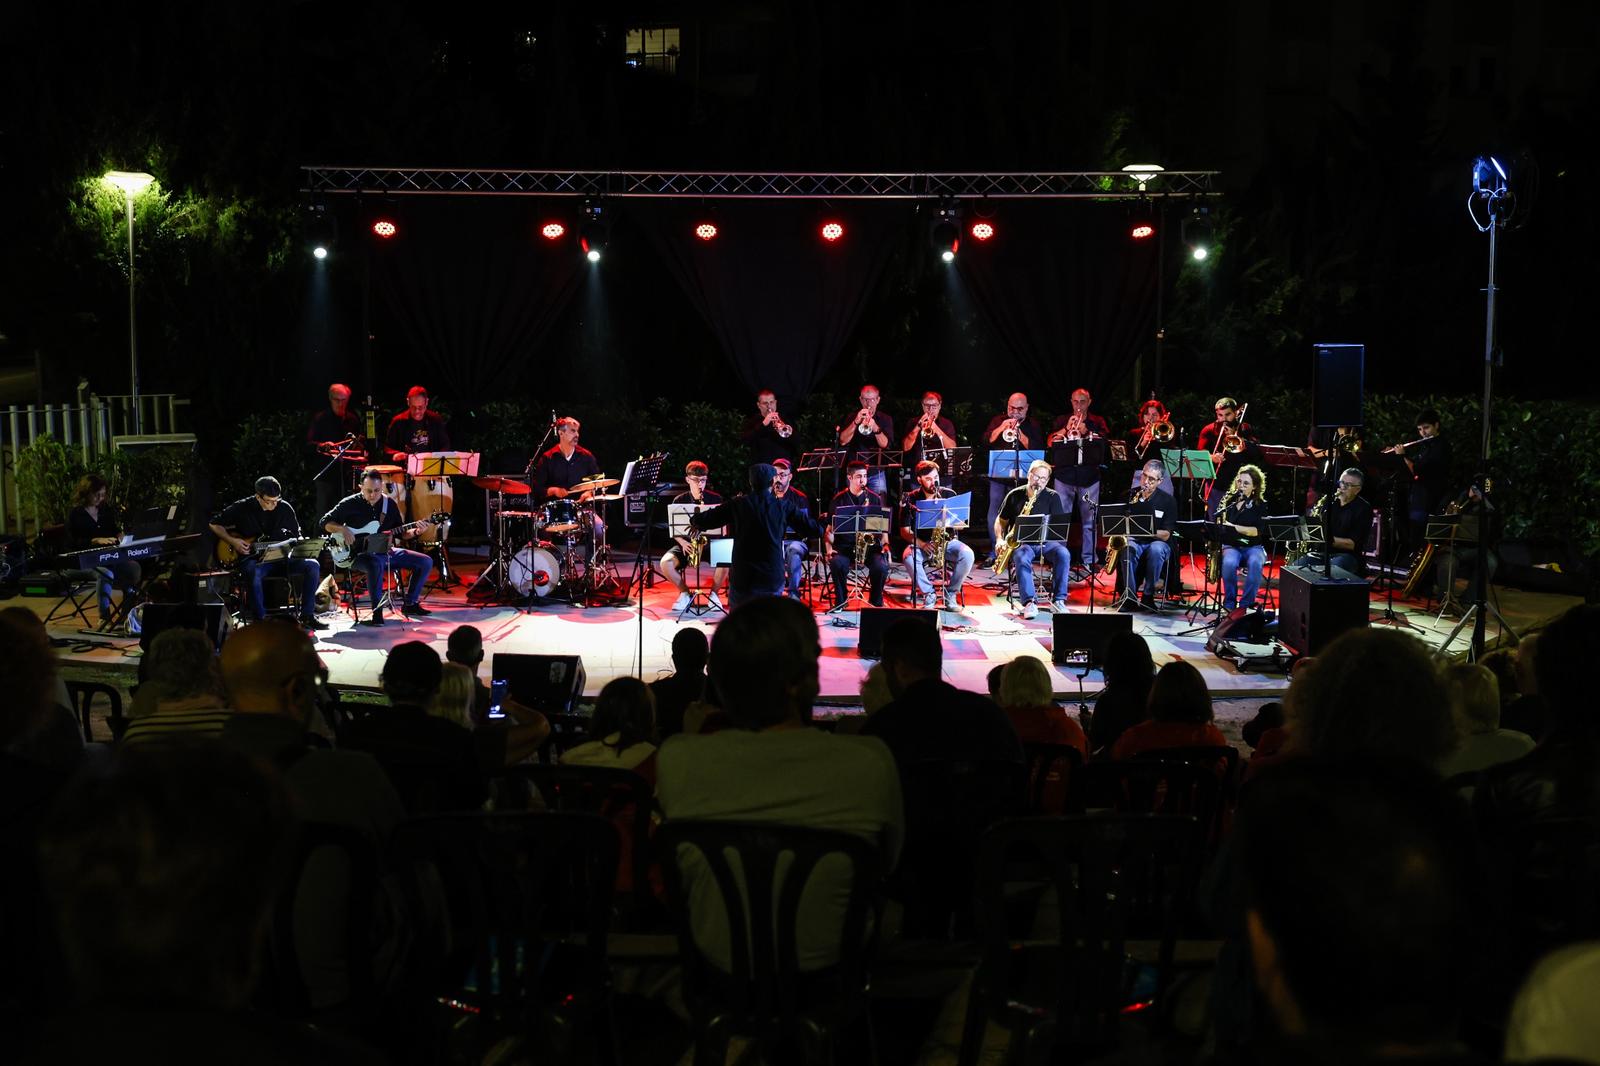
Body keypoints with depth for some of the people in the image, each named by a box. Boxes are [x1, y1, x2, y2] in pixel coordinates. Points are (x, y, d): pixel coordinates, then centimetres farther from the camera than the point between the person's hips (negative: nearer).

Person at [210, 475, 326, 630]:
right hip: (252, 560, -3)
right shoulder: (242, 508, -4)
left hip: (279, 558, 4)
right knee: (254, 572, -41)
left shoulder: (285, 508, 4)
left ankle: (307, 616, -14)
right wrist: (233, 541, -7)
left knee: (312, 566, -21)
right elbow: (214, 524, 7)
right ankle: (259, 620, -29)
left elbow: (296, 536, 15)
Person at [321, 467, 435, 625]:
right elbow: (325, 522, -1)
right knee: (376, 564, -42)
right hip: (360, 554, -6)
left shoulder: (390, 504, 6)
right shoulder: (350, 504, -7)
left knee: (425, 562, -4)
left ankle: (410, 604, 9)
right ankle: (377, 611, -32)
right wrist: (342, 529, -19)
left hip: (385, 551, 6)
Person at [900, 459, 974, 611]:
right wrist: (921, 543, -20)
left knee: (968, 555, -29)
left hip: (948, 541, 1)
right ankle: (928, 594, -16)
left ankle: (950, 593, -10)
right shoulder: (910, 500, -1)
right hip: (920, 543, -1)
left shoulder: (949, 495, 2)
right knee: (909, 557, -35)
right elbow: (904, 531, -3)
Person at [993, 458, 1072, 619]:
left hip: (1045, 541, 1)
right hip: (1020, 542, 0)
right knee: (1021, 558, -37)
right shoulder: (1014, 495, 9)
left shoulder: (1053, 497, 6)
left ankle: (1059, 600, -25)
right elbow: (1001, 520, 18)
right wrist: (999, 539, 0)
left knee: (1063, 554, -31)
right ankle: (1029, 603, -41)